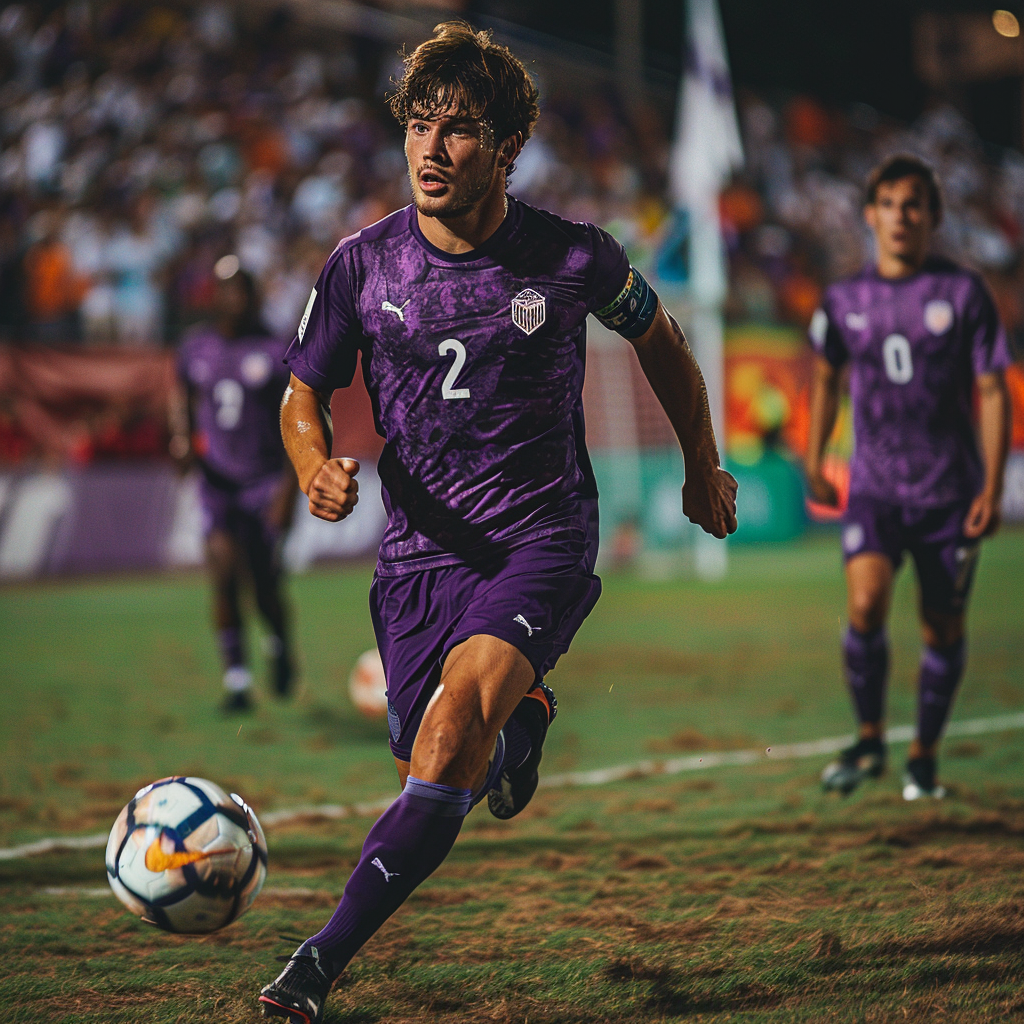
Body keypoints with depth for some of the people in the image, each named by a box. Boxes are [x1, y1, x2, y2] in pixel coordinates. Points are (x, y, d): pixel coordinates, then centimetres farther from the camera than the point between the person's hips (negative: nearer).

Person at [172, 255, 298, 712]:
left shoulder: (276, 351, -7)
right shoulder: (196, 349, 5)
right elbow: (184, 400, 23)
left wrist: (289, 485, -13)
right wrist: (182, 438, 3)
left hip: (265, 482, -2)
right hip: (217, 481, 2)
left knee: (267, 588, 0)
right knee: (224, 577, -14)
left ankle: (280, 645, 34)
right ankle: (236, 680, -7)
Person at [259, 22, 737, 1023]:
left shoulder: (574, 259, -7)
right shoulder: (364, 263, -5)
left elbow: (657, 338, 13)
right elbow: (303, 393, 8)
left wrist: (703, 470, 24)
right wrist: (317, 468, -15)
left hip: (544, 539, -3)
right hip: (419, 551, 3)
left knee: (455, 719, -27)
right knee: (427, 773, 5)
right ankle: (524, 713, 44)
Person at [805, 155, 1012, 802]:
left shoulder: (964, 292, -3)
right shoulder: (846, 301, 3)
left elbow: (993, 392, -3)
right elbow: (827, 377, 21)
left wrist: (993, 488, -9)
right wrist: (815, 463, 20)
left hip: (950, 491, -1)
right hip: (874, 486, 1)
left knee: (943, 627, 5)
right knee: (865, 605, -20)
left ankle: (925, 755, 24)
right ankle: (871, 739, -1)